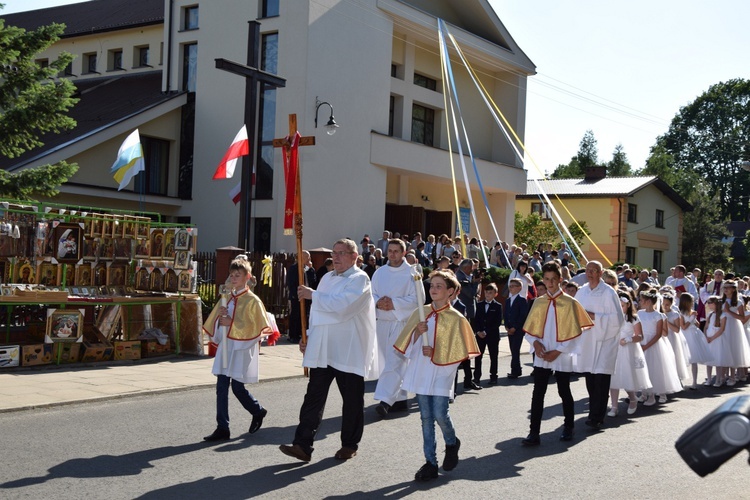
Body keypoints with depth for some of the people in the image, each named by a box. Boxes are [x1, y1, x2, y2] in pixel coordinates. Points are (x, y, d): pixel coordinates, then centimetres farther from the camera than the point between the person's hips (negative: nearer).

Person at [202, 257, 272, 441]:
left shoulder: (252, 300, -7)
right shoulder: (227, 298, 12)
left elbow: (260, 327, -14)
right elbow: (214, 323, 16)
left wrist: (232, 324, -18)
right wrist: (219, 314, -8)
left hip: (242, 349, -6)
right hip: (225, 347, 6)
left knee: (237, 387, -1)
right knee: (221, 387, 1)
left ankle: (258, 411, 26)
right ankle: (222, 428, 5)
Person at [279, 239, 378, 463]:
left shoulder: (360, 279, -9)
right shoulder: (327, 278, 15)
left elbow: (341, 305, -24)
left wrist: (312, 295, -16)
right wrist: (309, 337, 15)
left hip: (349, 351, -6)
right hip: (322, 350, 6)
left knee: (352, 400, 7)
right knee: (313, 396, 0)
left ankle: (349, 444, 21)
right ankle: (303, 445, -1)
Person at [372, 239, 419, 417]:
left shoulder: (411, 273, -4)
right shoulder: (380, 272, 12)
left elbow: (416, 299, -9)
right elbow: (371, 294, 11)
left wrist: (394, 304, -17)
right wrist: (378, 302, -12)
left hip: (402, 322, -5)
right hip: (382, 321, 5)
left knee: (394, 362, -13)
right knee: (391, 362, 10)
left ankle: (386, 400, -19)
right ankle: (400, 399, 20)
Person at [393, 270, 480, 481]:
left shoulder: (455, 318, -6)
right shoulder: (420, 313, 6)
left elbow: (458, 351, -5)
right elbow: (410, 344, 6)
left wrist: (436, 353, -15)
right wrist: (418, 332, -13)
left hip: (441, 373, -4)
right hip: (421, 371, 4)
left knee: (440, 414, -9)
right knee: (426, 417, 6)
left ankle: (452, 444, 22)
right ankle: (430, 462, 12)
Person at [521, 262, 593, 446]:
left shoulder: (569, 303, -6)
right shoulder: (538, 302, 5)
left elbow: (575, 332, -7)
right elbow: (530, 328, 9)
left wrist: (558, 351, -11)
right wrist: (535, 342, -10)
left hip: (562, 356, -3)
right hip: (541, 356, 3)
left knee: (564, 392, 10)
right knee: (537, 394, -2)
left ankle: (568, 427, 30)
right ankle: (534, 433, -3)